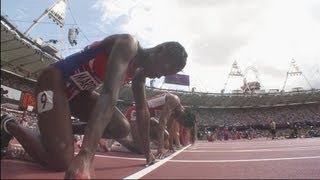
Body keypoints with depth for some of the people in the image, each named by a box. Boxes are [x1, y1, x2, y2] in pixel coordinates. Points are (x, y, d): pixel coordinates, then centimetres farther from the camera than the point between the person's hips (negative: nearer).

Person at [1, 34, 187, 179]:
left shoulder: (139, 72, 3)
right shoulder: (128, 45, -25)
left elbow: (142, 110, 8)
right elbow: (109, 95, -40)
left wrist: (148, 152, 9)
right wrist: (86, 155, -47)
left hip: (79, 91, 9)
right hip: (55, 81, -8)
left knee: (122, 129, -6)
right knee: (61, 162, -17)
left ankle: (65, 129, 13)